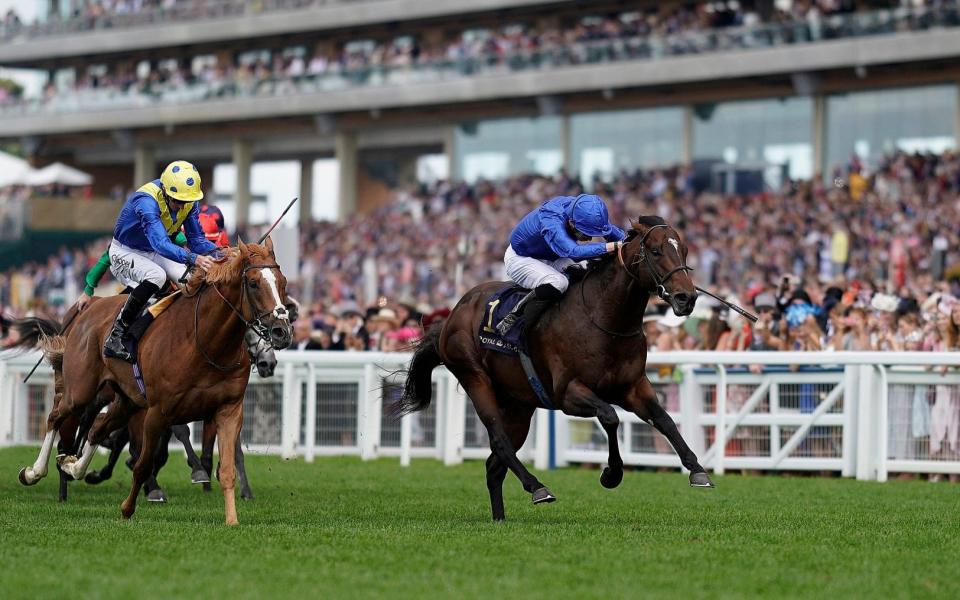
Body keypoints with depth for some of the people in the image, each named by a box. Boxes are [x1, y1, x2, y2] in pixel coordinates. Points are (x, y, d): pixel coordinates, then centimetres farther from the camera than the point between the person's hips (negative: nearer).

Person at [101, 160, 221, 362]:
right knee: (156, 276, -35)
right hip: (125, 252, -7)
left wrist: (217, 254, -28)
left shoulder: (190, 202, -12)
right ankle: (115, 338, -32)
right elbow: (160, 243, -48)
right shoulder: (146, 201, -35)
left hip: (154, 254, 7)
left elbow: (196, 239, -6)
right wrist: (194, 259, -61)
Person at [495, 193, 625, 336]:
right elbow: (573, 251, -57)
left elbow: (617, 234, -4)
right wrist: (614, 246, -60)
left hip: (551, 259, 8)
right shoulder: (551, 222, -41)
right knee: (557, 283, -34)